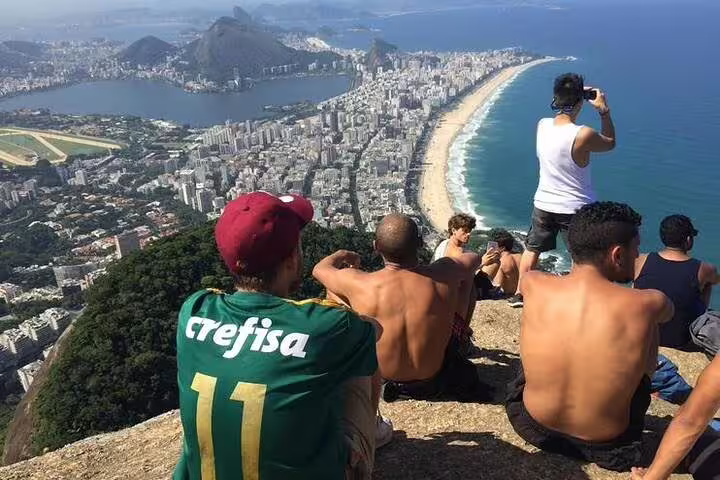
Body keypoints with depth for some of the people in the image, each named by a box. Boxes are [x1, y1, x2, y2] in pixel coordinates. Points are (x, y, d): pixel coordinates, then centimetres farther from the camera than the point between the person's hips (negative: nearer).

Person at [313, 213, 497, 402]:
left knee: (334, 288, 11)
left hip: (377, 377, 0)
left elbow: (319, 269, -5)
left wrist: (342, 254, 16)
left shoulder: (360, 285, -28)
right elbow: (475, 259, 0)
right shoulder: (443, 276, -25)